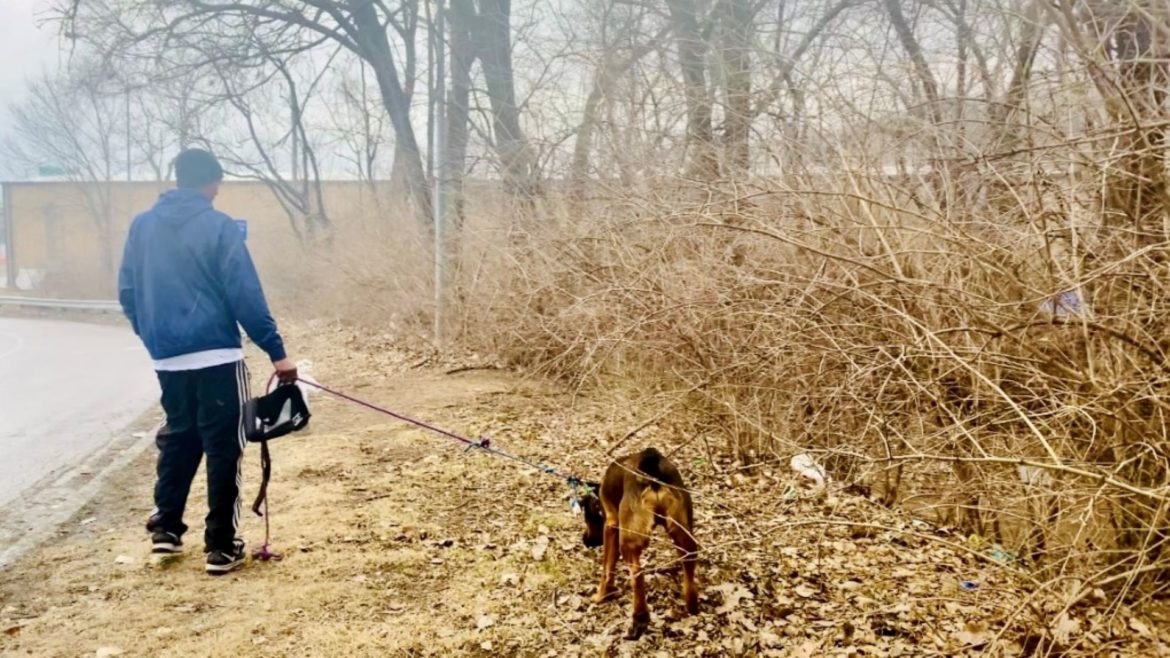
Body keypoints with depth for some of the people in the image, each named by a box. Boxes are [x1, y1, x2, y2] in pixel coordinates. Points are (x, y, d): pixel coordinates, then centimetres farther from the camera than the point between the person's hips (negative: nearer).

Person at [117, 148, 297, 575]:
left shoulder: (142, 226, 7)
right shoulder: (219, 227, -9)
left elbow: (127, 292, 12)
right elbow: (246, 296, -13)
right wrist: (276, 351, -9)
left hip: (166, 358, 6)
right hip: (216, 356, -6)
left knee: (177, 438, 23)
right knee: (224, 449, 2)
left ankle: (165, 527, 25)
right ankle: (221, 546, 4)